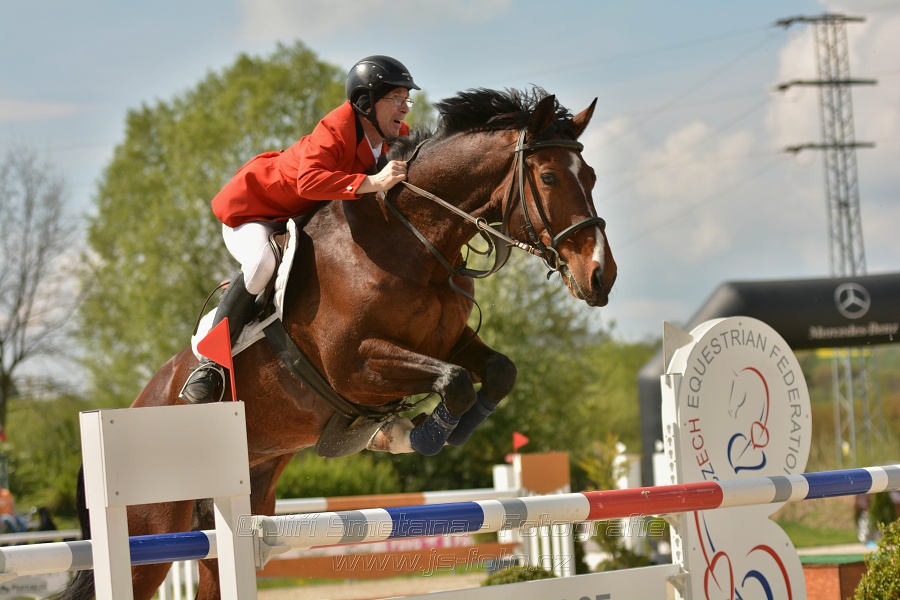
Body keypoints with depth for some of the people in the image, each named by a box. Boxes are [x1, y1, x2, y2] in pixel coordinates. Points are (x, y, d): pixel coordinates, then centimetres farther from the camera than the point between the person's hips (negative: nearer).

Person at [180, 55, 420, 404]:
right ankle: (210, 362, -25)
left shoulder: (395, 136, -8)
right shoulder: (335, 131, -33)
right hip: (252, 212, -9)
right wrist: (372, 182, -57)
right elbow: (309, 180, -50)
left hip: (304, 220, 9)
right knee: (262, 264, -36)